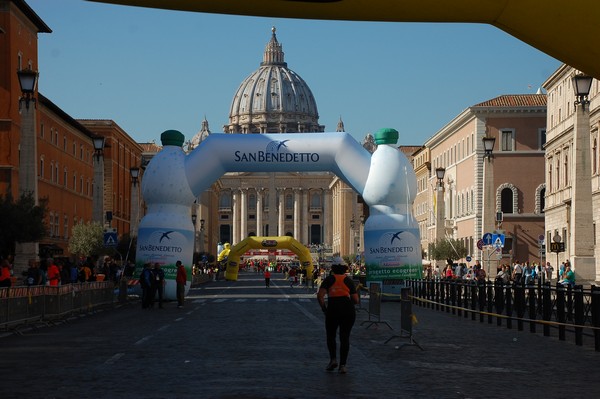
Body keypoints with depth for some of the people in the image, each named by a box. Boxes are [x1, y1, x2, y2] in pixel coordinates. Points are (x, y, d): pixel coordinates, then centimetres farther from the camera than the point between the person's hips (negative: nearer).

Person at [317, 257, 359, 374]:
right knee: (345, 337, 5)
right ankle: (343, 365, 1)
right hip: (348, 310, 1)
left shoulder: (329, 279, 4)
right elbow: (356, 300, 4)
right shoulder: (348, 280, 8)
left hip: (333, 309, -1)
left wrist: (324, 309, 4)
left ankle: (333, 359, 0)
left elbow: (320, 296, -8)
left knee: (331, 336, 16)